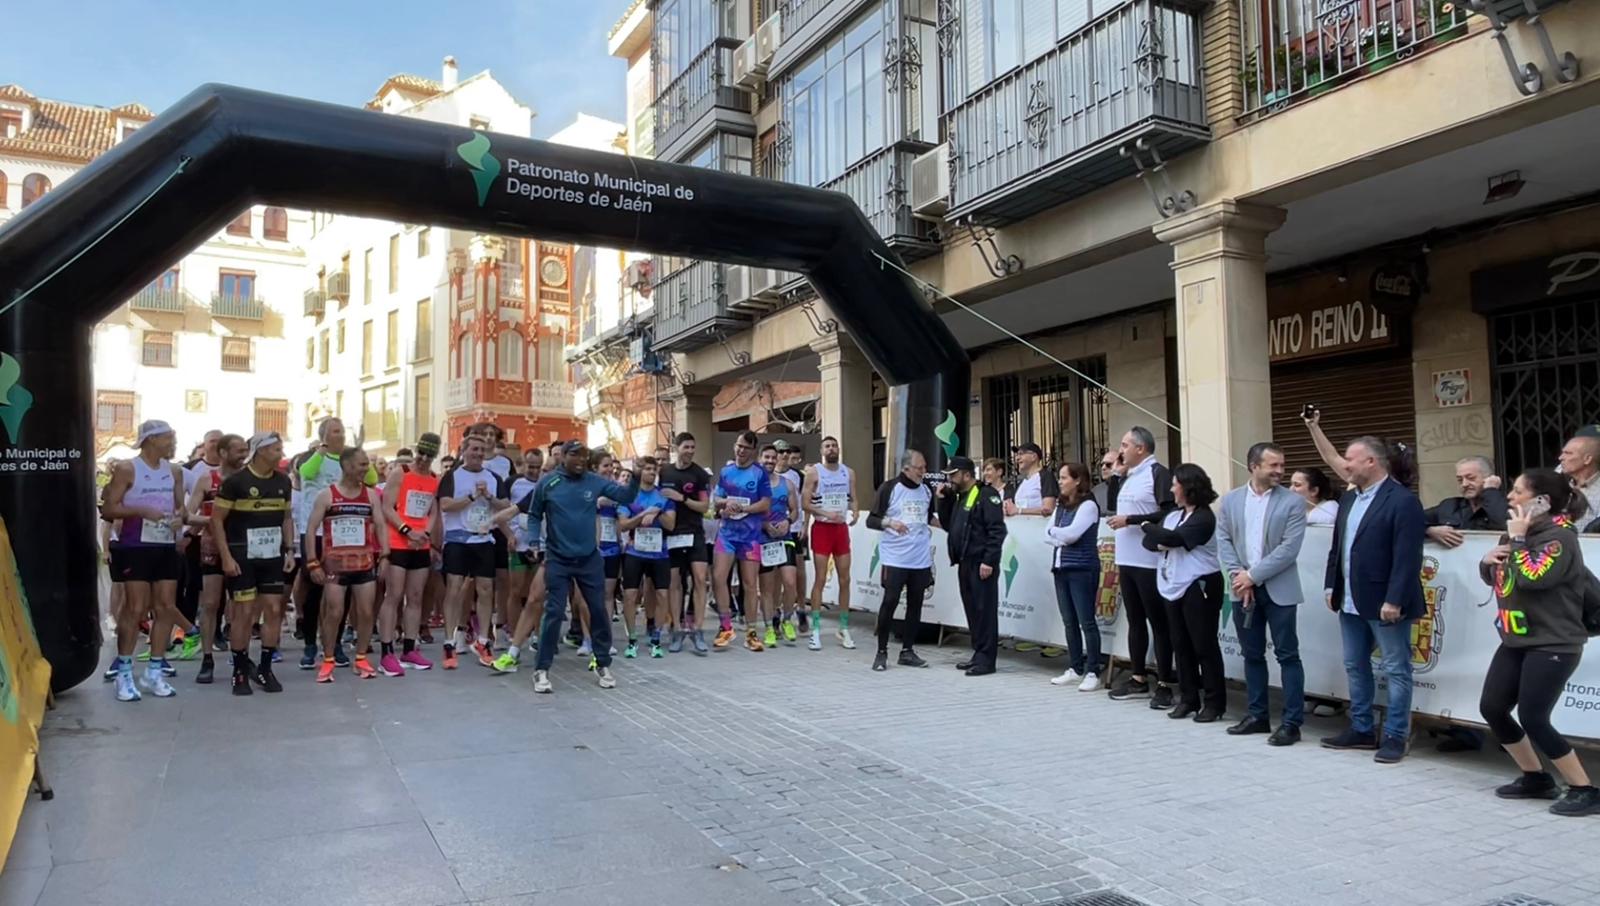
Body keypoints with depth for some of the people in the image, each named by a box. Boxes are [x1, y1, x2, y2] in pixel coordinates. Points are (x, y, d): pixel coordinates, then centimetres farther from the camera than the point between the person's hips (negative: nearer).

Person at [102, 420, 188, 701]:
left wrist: (179, 516, -3)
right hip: (135, 547, -6)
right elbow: (109, 508, -10)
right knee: (136, 609, -5)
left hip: (167, 547, 6)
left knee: (167, 608, 5)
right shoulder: (127, 469, -6)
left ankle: (155, 670, 15)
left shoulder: (174, 471, 12)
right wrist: (141, 511, -22)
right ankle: (124, 672, 6)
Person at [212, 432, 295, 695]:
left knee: (274, 610, 3)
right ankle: (240, 672, 10)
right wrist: (226, 556, -13)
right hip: (242, 556, -5)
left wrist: (289, 549, 6)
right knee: (244, 612, -3)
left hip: (272, 555, 5)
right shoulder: (236, 481, -9)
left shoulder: (283, 481, 7)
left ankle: (265, 669, 14)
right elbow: (217, 519, -8)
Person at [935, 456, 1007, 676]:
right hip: (964, 563, 9)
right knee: (972, 610, 13)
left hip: (981, 563, -9)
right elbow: (948, 525, 21)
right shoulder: (959, 497, 18)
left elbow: (997, 530, -17)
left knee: (985, 610, -5)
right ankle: (978, 654, 20)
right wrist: (943, 500, 10)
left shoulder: (986, 495, -10)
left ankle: (986, 659, -2)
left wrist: (989, 561, -22)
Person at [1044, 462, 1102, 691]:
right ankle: (1075, 669, 18)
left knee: (1086, 621, -4)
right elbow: (1047, 535, 10)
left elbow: (1071, 534, -17)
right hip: (1060, 568, 8)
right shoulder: (1060, 505, 16)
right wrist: (1062, 538, -8)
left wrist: (1054, 531, 1)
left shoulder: (1088, 505, -8)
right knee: (1069, 622, 11)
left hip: (1082, 569, -7)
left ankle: (1093, 673, 0)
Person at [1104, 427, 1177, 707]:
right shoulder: (1128, 477, 15)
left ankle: (1164, 684, 5)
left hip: (1150, 563, -8)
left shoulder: (1158, 474, -10)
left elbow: (1168, 515, -18)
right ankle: (1138, 679, 24)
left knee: (1158, 623, -1)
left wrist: (1129, 520, -17)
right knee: (1135, 621, 14)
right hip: (1127, 561, 8)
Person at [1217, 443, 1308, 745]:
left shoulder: (1293, 502, -5)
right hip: (1243, 590, 4)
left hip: (1279, 590, -4)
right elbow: (1223, 541, 3)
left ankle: (1292, 722, 7)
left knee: (1287, 655, 0)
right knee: (1252, 654, 12)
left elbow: (1289, 549, -12)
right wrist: (1238, 577, -10)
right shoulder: (1231, 500, 6)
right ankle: (1257, 715, 23)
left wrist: (1253, 575, -15)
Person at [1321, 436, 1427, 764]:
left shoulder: (1402, 501, -14)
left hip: (1384, 603, -9)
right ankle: (1361, 730, 27)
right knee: (1355, 667, 16)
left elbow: (1407, 557, -19)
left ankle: (1394, 736, 12)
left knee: (1396, 671, 4)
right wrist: (1331, 585, 11)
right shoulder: (1348, 499, 12)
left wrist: (1394, 600, -22)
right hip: (1351, 601, 9)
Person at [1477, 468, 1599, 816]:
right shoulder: (1519, 532, 12)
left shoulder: (1559, 536, -14)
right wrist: (1487, 560, -2)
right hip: (1516, 640, 9)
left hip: (1553, 644, -9)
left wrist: (1518, 539, -18)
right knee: (1491, 708, 7)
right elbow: (1493, 578, 20)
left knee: (1533, 720, -11)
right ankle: (1536, 778, 23)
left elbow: (1532, 578, -29)